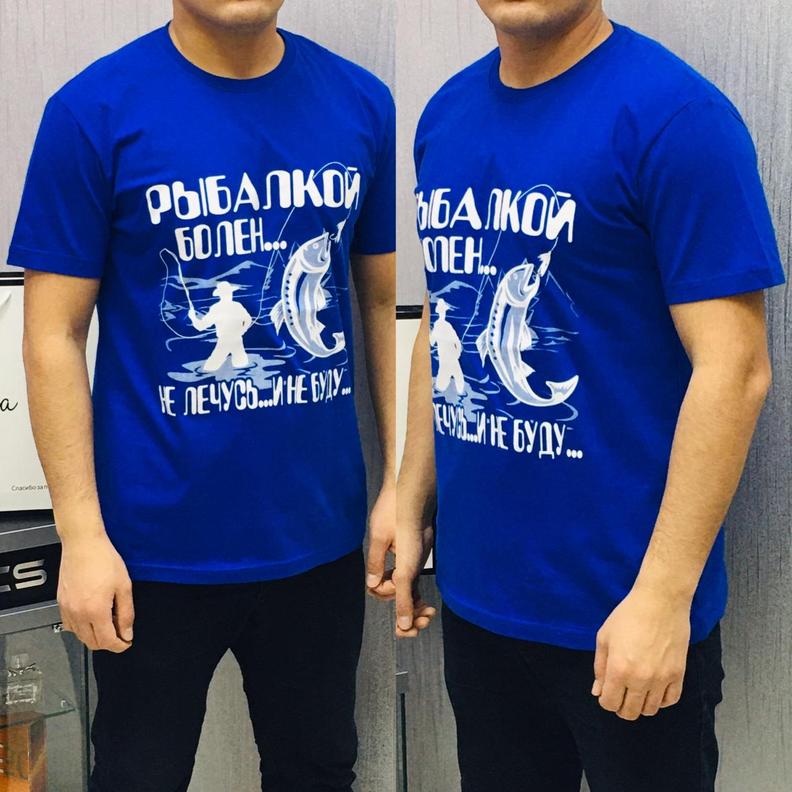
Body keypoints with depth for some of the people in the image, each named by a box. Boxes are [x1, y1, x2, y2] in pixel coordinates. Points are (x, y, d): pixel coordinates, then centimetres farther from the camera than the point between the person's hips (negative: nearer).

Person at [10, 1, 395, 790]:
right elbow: (54, 335, -8)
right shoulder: (95, 110, -10)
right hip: (160, 544, -2)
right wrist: (81, 532, -12)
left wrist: (402, 477, 0)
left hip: (320, 533, 3)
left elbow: (385, 300, 6)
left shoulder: (361, 104, 0)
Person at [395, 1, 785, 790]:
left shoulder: (673, 113, -14)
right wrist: (413, 509, 10)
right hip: (476, 591, 6)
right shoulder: (447, 114, 5)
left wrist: (664, 595, -19)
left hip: (620, 605, -5)